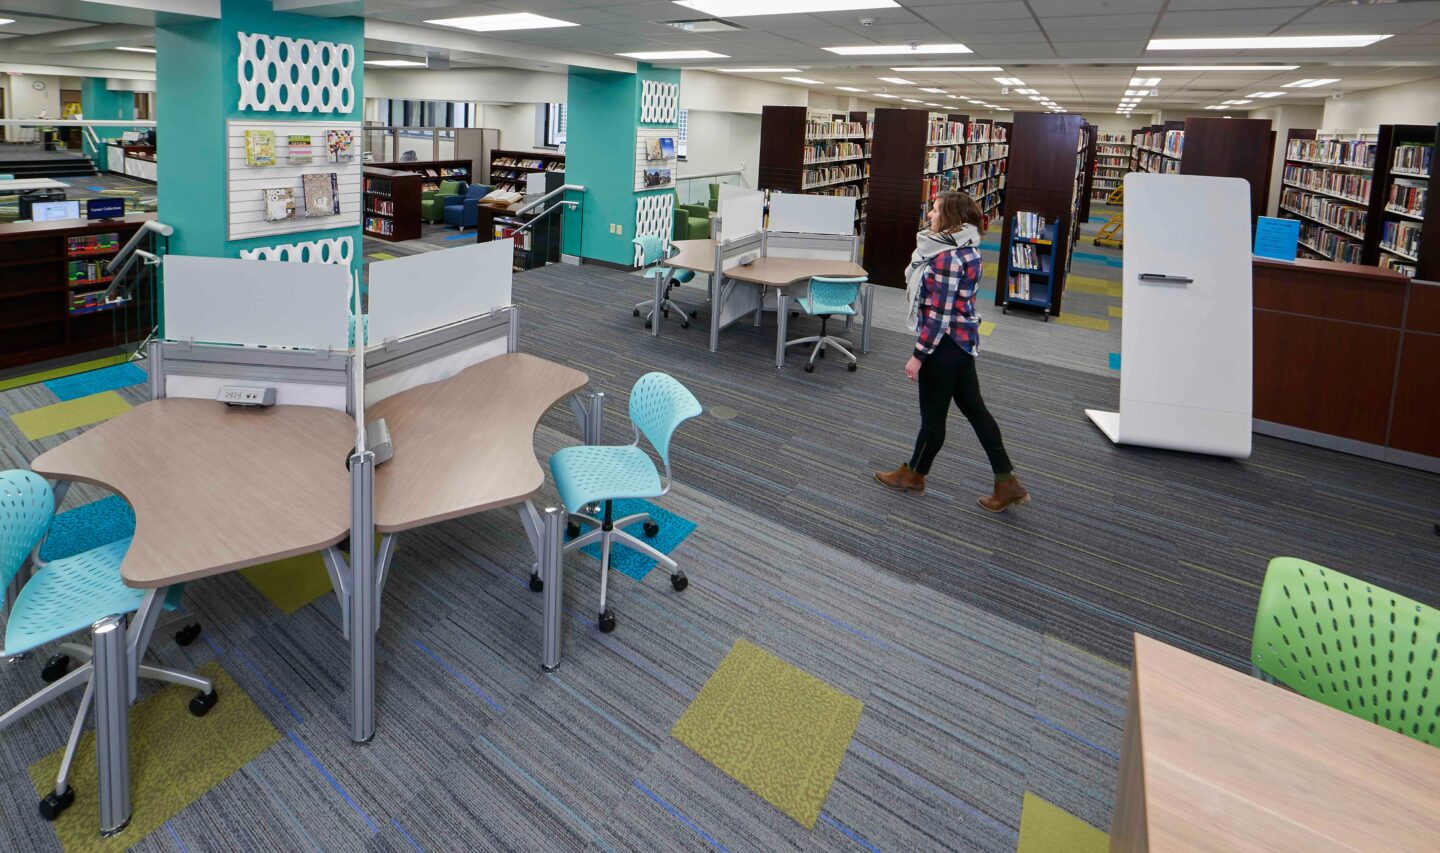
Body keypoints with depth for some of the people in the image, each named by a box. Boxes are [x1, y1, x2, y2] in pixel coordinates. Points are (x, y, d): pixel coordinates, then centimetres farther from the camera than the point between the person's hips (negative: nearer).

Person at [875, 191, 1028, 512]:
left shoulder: (947, 258, -22)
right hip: (963, 340, 10)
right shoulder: (965, 249, 8)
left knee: (933, 414, 7)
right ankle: (1007, 482, 19)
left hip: (944, 344, -10)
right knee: (974, 408, 14)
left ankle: (913, 475, 28)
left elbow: (939, 315, -22)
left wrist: (918, 356, -18)